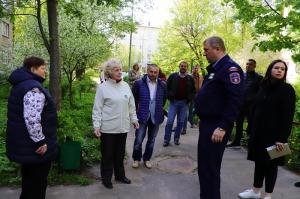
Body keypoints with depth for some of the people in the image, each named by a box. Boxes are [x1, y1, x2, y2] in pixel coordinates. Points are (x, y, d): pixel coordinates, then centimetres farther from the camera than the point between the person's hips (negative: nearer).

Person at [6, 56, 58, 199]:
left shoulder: (21, 84, 13)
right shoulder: (33, 88, -22)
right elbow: (32, 118, -31)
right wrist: (40, 141, -23)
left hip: (25, 143, 10)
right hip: (34, 146, -10)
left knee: (29, 180, 25)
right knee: (37, 182, 5)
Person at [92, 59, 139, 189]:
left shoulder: (125, 86, 5)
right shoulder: (103, 87, -9)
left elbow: (131, 105, 13)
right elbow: (97, 108, -8)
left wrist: (134, 119, 15)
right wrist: (96, 125, -12)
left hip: (123, 127, 4)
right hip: (108, 128, -4)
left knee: (120, 153, 17)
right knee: (108, 154, 9)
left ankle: (120, 175, 34)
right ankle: (106, 178, 25)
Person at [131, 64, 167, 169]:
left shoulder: (162, 85, 0)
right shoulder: (139, 83, -6)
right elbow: (134, 98, 5)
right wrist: (137, 110, 8)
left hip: (156, 117, 2)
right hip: (142, 116, -2)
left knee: (151, 140, 13)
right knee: (138, 140, 1)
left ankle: (147, 159, 31)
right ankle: (136, 159, 23)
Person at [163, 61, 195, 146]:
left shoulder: (190, 78, 4)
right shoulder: (173, 76, -1)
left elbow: (193, 90, 12)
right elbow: (167, 87, 4)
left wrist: (189, 99, 0)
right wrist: (169, 96, -5)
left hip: (184, 103, 2)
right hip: (174, 102, -2)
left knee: (180, 122, 8)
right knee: (170, 121, -4)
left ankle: (176, 139, 21)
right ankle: (166, 140, 5)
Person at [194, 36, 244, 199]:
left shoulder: (230, 68, -16)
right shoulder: (215, 68, 15)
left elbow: (235, 100, -24)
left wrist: (223, 127, -26)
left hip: (216, 127, -10)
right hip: (207, 123, 10)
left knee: (210, 167, -2)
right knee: (203, 165, 18)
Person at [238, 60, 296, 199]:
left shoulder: (287, 90, -8)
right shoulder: (263, 87, 8)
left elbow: (288, 117, -13)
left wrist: (282, 138, -19)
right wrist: (252, 129, 8)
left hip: (273, 135, -5)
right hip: (258, 132, 5)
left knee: (271, 163, 5)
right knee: (259, 161, 13)